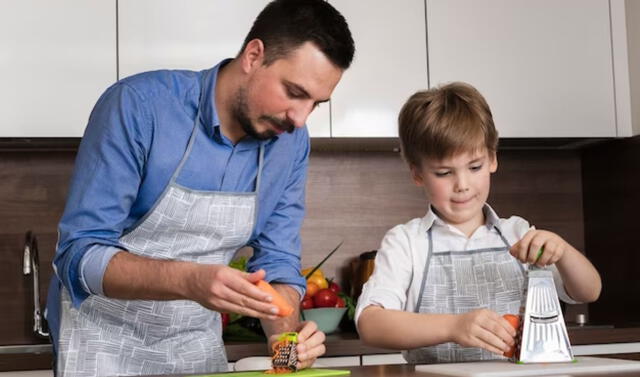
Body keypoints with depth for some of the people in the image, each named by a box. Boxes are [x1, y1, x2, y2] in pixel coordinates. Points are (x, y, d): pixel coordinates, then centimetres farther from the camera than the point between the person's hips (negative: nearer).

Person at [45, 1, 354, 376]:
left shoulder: (291, 142, -8)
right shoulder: (140, 105, -23)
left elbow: (277, 261, -3)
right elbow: (80, 256, -25)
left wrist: (286, 333, -23)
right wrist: (189, 280, -40)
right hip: (105, 339, -4)